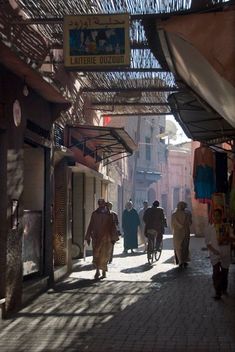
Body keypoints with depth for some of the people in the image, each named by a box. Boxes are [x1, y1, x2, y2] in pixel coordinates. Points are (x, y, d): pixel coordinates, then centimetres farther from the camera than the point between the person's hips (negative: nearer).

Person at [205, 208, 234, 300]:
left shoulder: (227, 226, -1)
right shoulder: (210, 227, -2)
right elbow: (207, 241, -1)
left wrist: (225, 238, -23)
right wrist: (213, 250, -15)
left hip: (225, 254, 2)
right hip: (215, 254, -2)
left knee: (224, 272, 14)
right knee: (216, 273, -12)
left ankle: (224, 289, 35)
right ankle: (218, 293, -5)